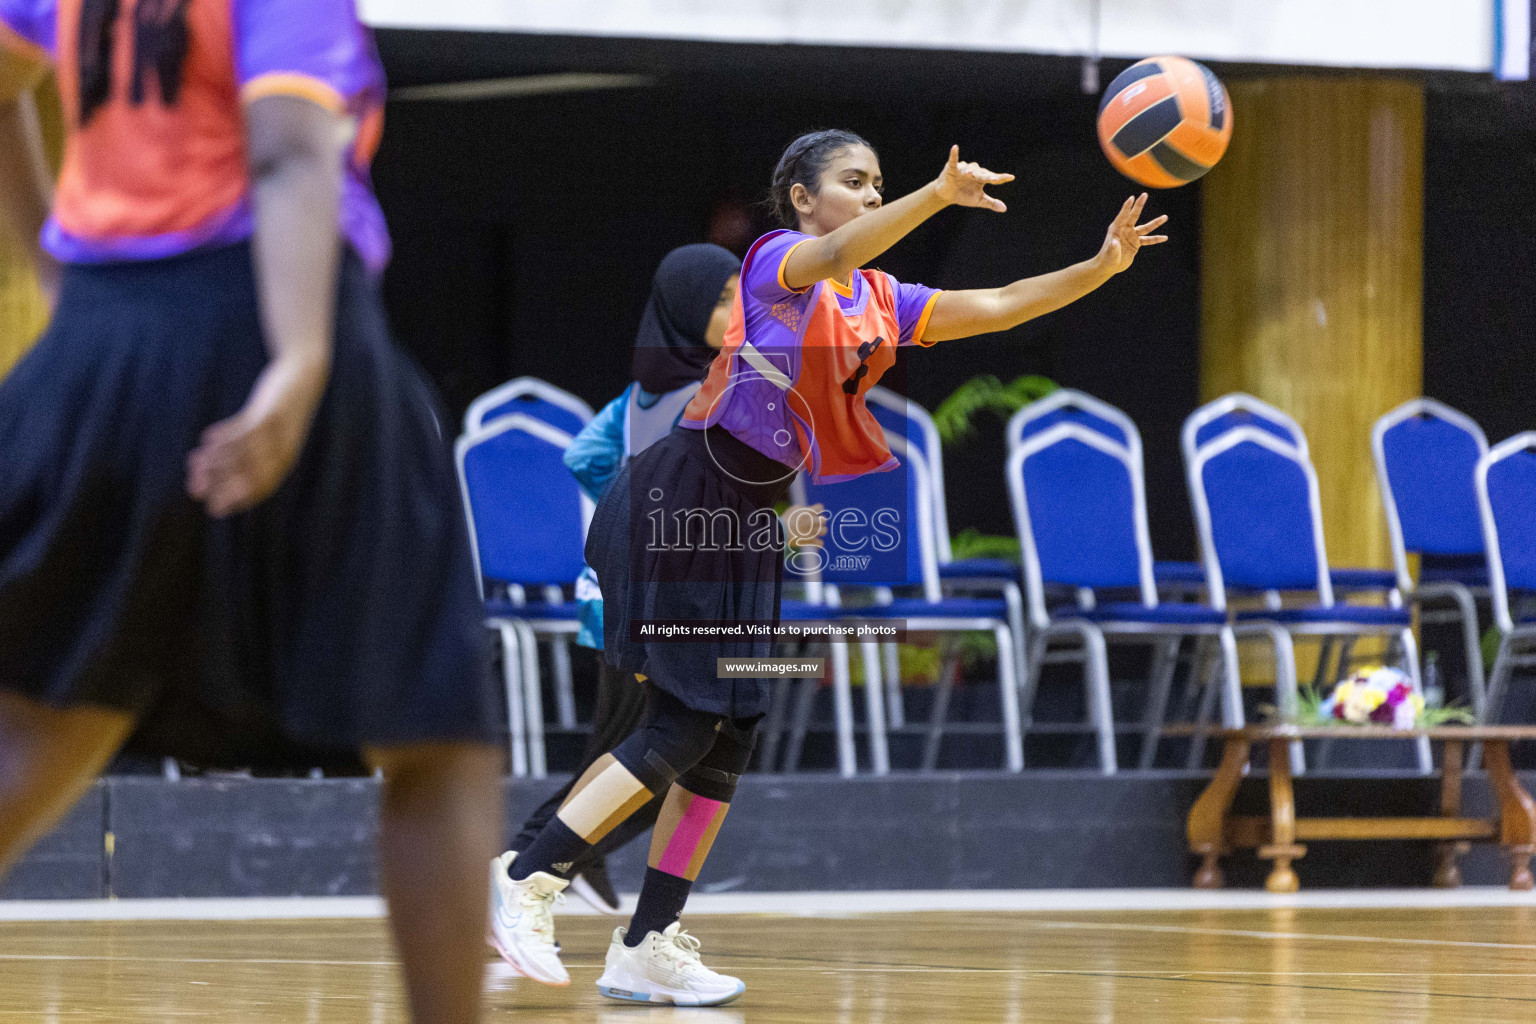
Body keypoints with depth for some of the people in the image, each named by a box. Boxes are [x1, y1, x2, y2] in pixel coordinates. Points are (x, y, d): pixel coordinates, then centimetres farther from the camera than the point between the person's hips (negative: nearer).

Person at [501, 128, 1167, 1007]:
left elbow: (998, 307, 9)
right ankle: (525, 882, -10)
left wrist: (1103, 265, -4)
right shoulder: (776, 259, -9)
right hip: (678, 503, -8)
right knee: (685, 725, -14)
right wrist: (939, 195, -48)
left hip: (750, 521, 8)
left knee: (729, 730, 5)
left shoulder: (879, 301, 13)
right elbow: (836, 252, -32)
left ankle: (650, 947, 9)